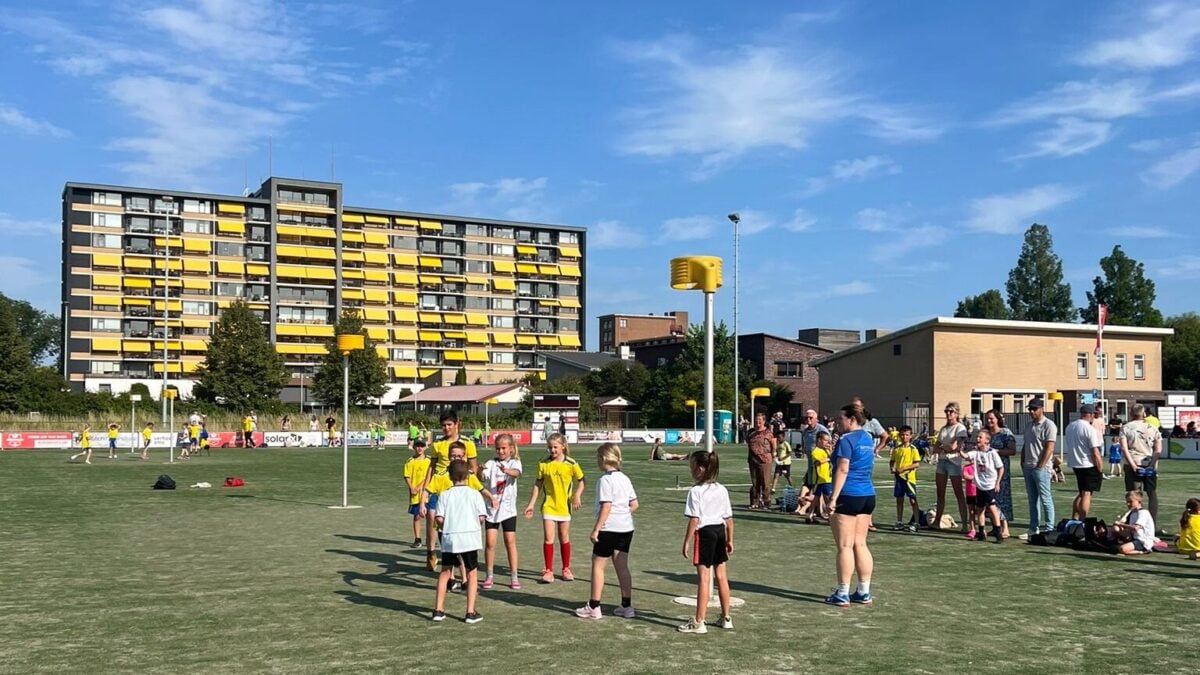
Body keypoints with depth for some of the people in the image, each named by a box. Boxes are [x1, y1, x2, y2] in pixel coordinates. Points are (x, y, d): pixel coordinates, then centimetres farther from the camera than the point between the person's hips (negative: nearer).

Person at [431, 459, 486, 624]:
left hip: (449, 538, 2)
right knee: (472, 573, 8)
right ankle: (470, 612, 4)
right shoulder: (474, 494, -2)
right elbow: (481, 517, -6)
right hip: (469, 538, -2)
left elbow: (439, 518, -6)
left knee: (445, 572, 17)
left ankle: (438, 610, 18)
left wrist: (447, 526, 13)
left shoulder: (445, 495, 2)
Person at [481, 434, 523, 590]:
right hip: (491, 507, 1)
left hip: (508, 508, -1)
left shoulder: (514, 463, -1)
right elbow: (482, 477, -15)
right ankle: (488, 576, 12)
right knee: (490, 542, 0)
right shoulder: (491, 463, 1)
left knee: (510, 542, 2)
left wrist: (506, 470, -46)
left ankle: (514, 577, 10)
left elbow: (516, 473, -24)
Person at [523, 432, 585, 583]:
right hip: (548, 506, 0)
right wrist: (531, 504, 3)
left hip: (564, 506, 0)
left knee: (564, 538, 11)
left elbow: (580, 481, 4)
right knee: (548, 538, -5)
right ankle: (548, 571, 3)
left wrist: (577, 495, -13)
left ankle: (566, 569, 25)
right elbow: (538, 484, 4)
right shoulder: (543, 464, -2)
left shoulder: (571, 464, -6)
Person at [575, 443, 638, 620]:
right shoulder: (624, 478, 9)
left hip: (609, 529, -7)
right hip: (626, 528, 7)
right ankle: (626, 606, 16)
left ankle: (594, 607, 8)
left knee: (598, 565, 4)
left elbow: (606, 507, -19)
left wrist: (595, 530, -16)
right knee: (622, 566, 13)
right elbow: (634, 504, 11)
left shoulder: (605, 480, -14)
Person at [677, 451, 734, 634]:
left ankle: (698, 622, 0)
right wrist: (730, 540, 16)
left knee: (703, 578, -4)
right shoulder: (722, 490, 5)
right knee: (722, 576, 15)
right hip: (720, 531, 6)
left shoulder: (696, 491, -14)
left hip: (704, 532, -6)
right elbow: (729, 518, 7)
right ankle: (726, 618, 24)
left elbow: (694, 520, -17)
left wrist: (686, 542, -11)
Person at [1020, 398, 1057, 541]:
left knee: (1045, 499, -4)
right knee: (1032, 500, 11)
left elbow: (1049, 448, -15)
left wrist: (1040, 466, -17)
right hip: (1028, 467, 8)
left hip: (1041, 468, -8)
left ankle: (1049, 529, 0)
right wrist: (1023, 463, 11)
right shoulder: (1029, 425, 16)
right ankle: (1033, 529, 16)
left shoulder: (1048, 425, -10)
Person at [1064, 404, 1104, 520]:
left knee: (1082, 493, 18)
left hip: (1074, 464, 7)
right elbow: (1095, 453, -16)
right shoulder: (1090, 429, -15)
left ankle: (1074, 519, 16)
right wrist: (1100, 470, -9)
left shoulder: (1070, 426, 9)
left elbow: (1068, 448, 16)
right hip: (1088, 465, -7)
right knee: (1087, 494, -4)